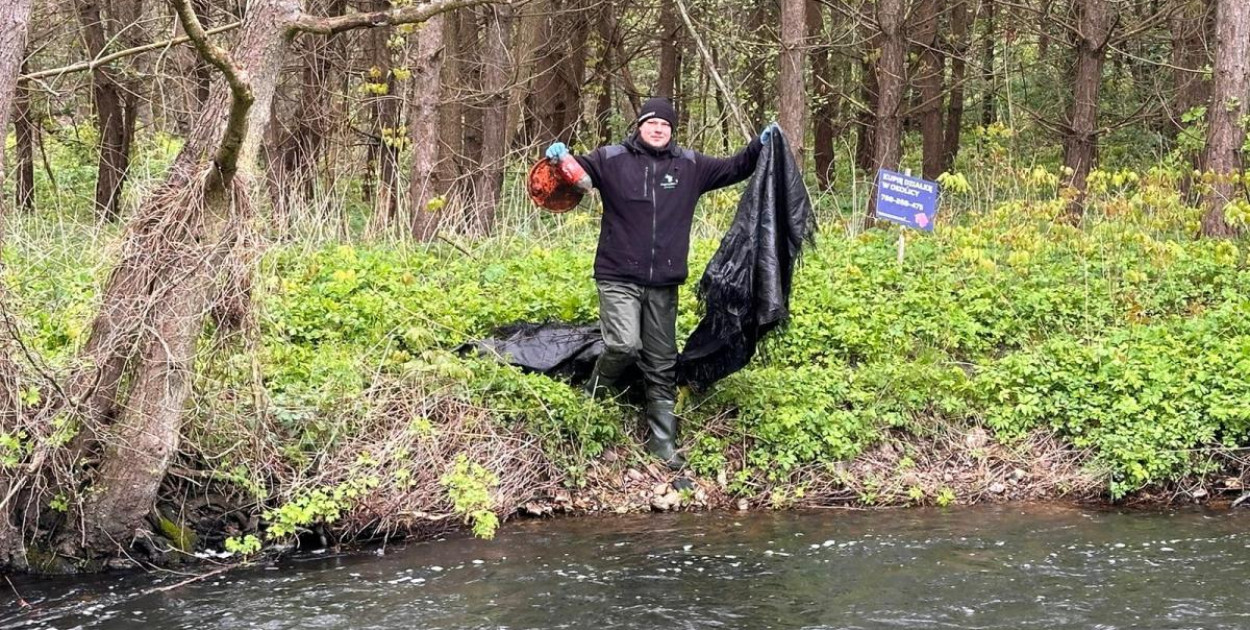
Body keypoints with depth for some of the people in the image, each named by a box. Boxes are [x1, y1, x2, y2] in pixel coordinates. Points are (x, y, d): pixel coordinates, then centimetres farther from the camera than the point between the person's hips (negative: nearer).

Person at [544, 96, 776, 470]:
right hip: (618, 279, -4)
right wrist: (559, 157, -19)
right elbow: (576, 172, 3)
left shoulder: (690, 166, 8)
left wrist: (759, 147, 2)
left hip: (663, 284, 4)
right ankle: (593, 398, 8)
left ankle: (662, 443, 17)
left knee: (662, 365, 8)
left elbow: (733, 170, 17)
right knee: (624, 346, -22)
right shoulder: (611, 159, -1)